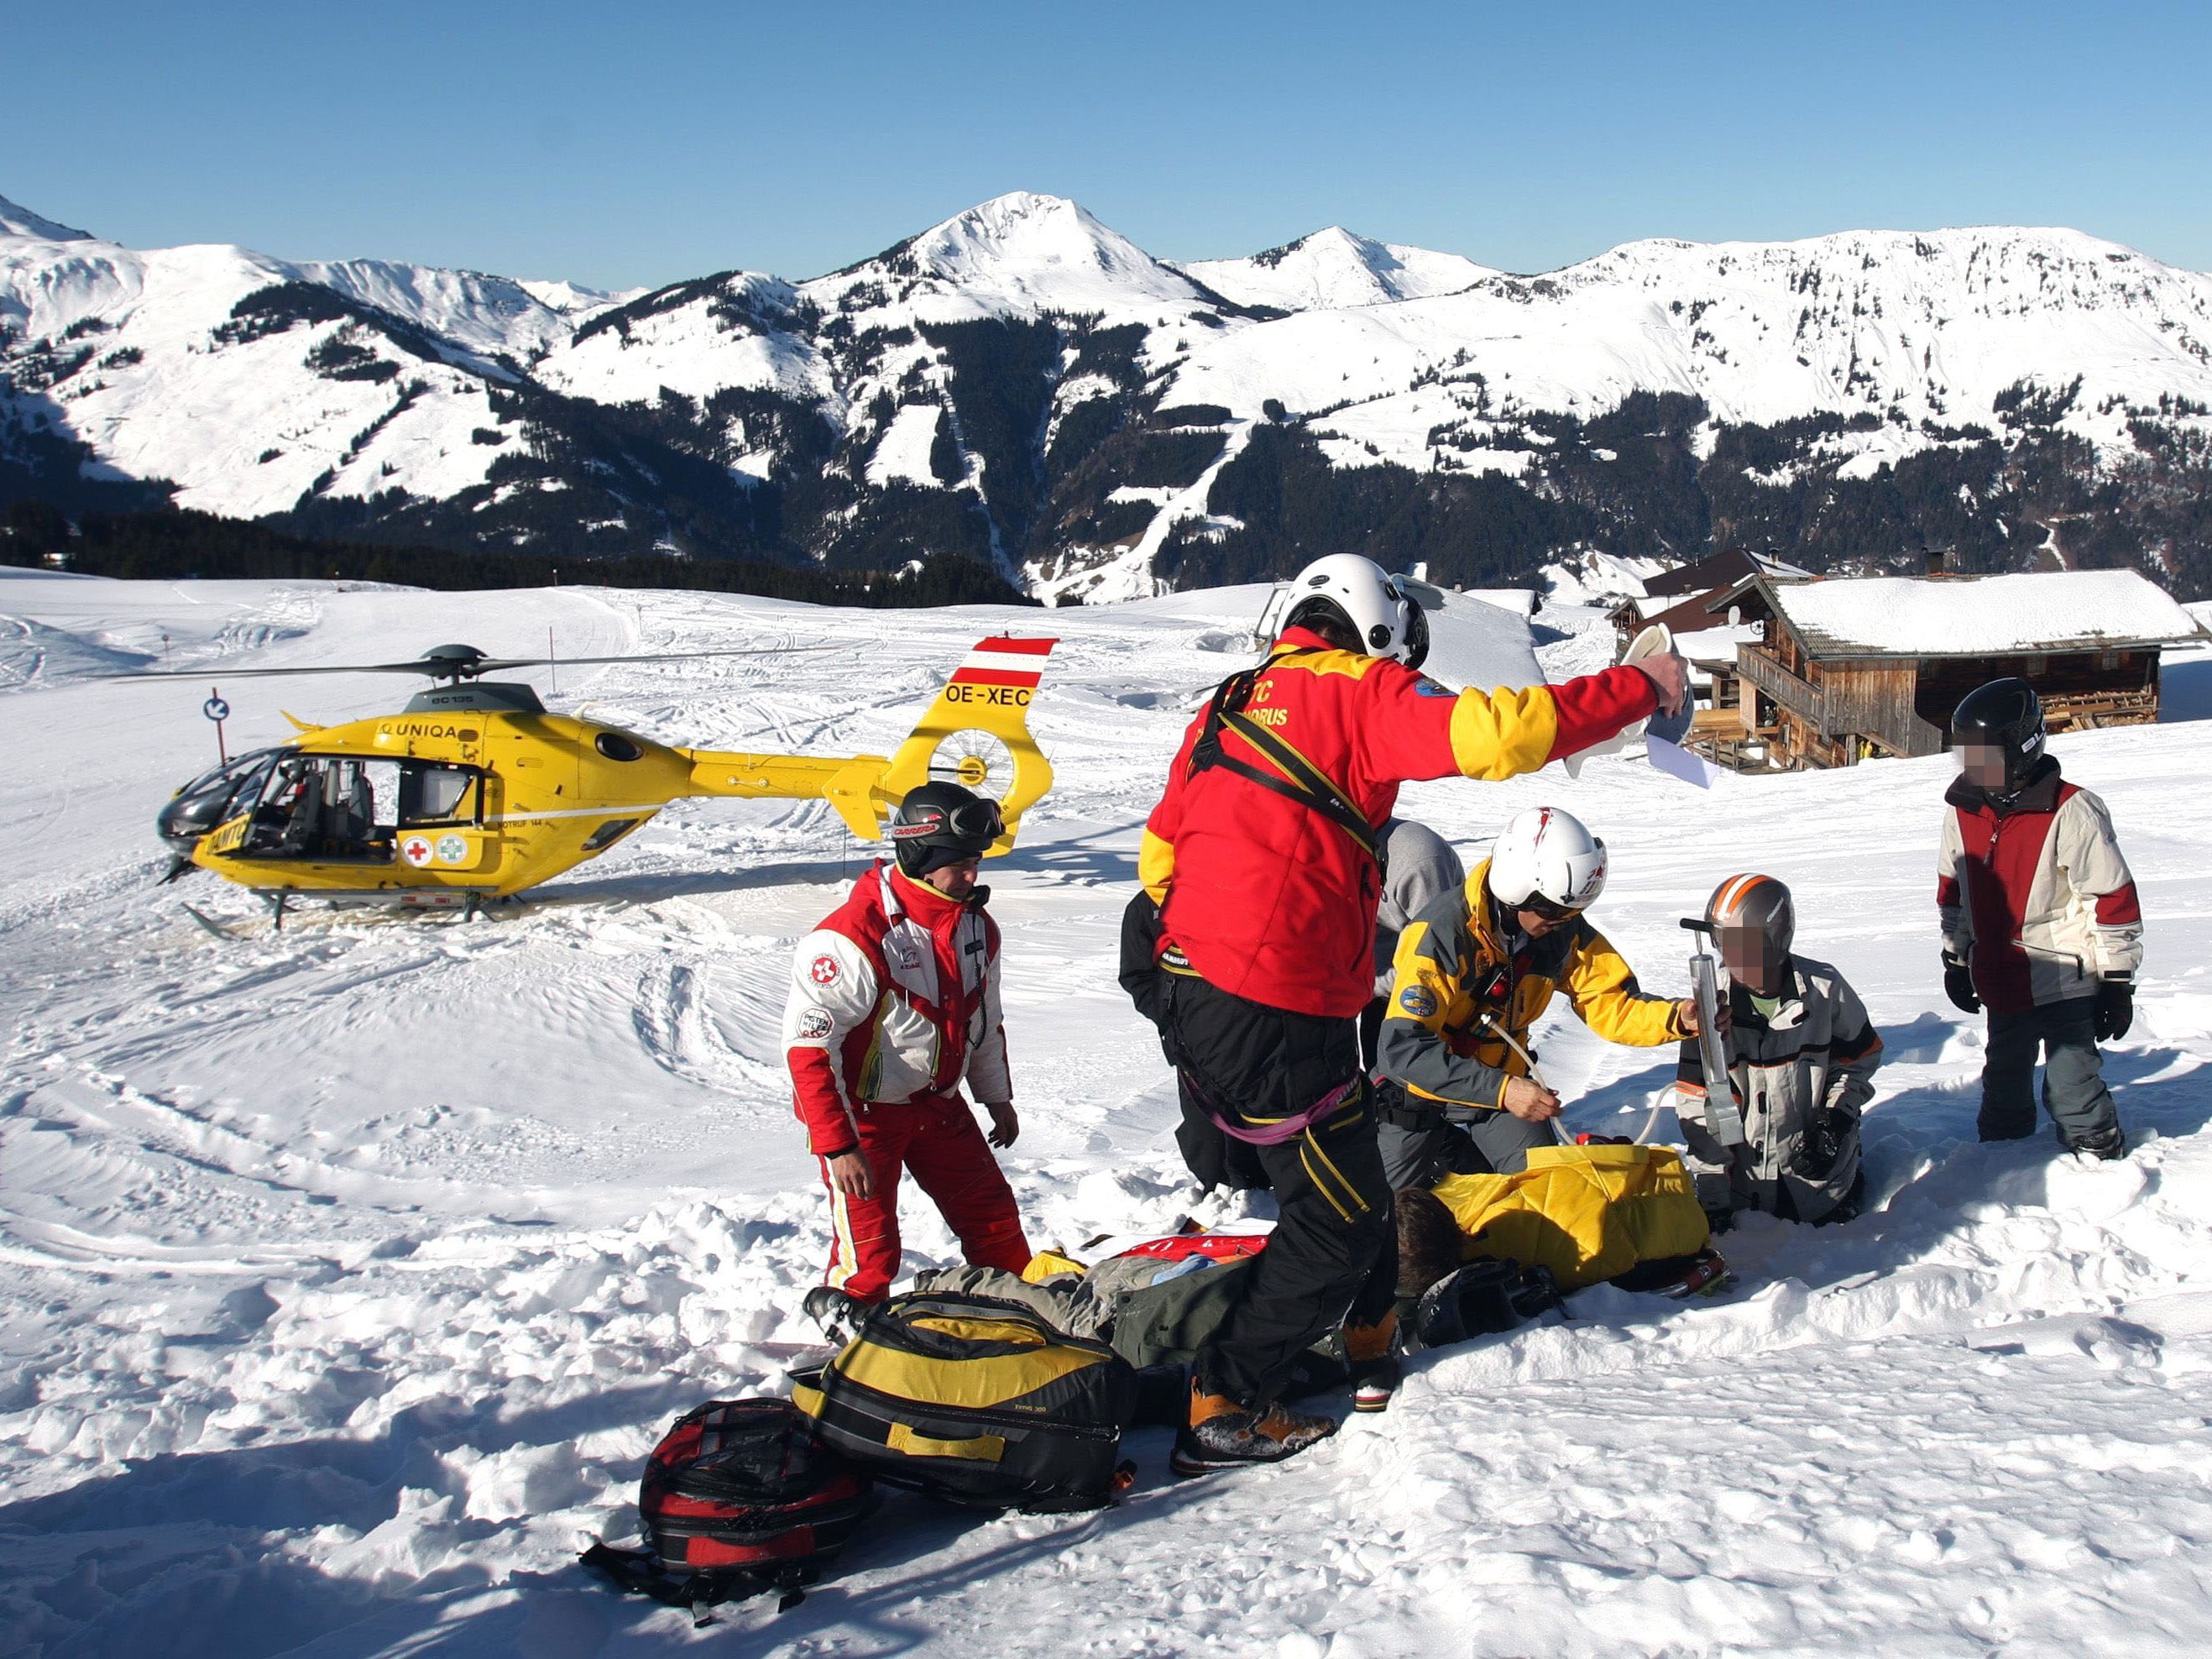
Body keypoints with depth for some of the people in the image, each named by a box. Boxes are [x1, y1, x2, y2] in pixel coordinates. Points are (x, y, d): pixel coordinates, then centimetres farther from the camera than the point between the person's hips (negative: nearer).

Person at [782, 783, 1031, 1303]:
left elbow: (985, 1020, 18)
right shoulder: (854, 938, -26)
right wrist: (837, 1144, -24)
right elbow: (807, 1045, -24)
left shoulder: (977, 927, 1)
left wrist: (997, 1098, 23)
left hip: (938, 1104, 7)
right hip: (860, 1110, -7)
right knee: (870, 1250, -6)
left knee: (992, 1214, 13)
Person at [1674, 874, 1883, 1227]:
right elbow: (1698, 1103, -14)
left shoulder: (1823, 989, -14)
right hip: (1744, 1169, 1)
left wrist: (1836, 1119, -11)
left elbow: (1860, 1058, 3)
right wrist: (1712, 1193, -17)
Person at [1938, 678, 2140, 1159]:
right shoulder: (1962, 812, 1)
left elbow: (2114, 899, -13)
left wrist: (2117, 983, -11)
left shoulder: (2070, 813, -18)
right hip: (2002, 985, 7)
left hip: (2066, 984, -7)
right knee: (2005, 1084, 21)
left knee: (2072, 1091, -6)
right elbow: (1952, 889, 15)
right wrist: (1956, 961, 19)